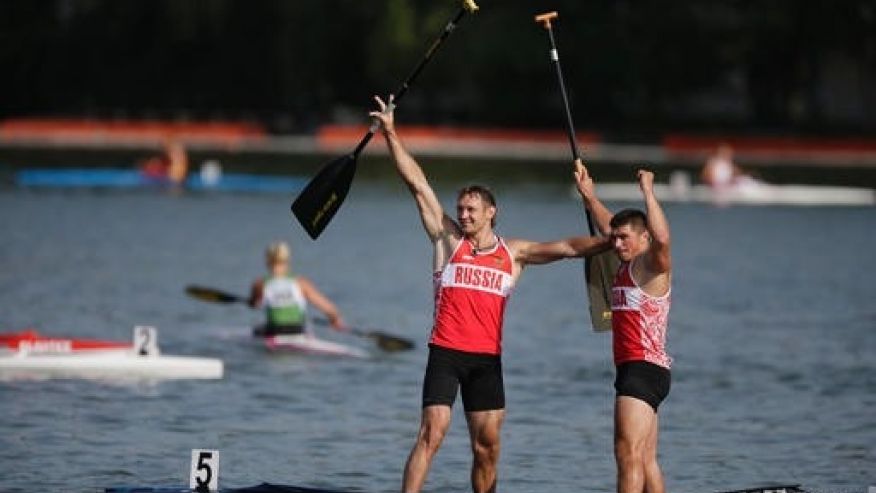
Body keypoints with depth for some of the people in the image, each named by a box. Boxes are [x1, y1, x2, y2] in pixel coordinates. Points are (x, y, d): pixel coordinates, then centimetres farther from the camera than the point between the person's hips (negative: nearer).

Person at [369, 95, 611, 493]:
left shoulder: (513, 253, 11)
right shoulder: (448, 240, 6)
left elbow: (568, 248, 6)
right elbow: (417, 184, 3)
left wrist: (610, 242, -9)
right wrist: (390, 134, 0)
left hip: (487, 358, 3)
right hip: (446, 352, -3)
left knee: (488, 447, 4)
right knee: (431, 433, -14)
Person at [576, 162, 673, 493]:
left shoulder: (652, 266, -9)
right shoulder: (625, 266, 17)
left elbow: (662, 239, -32)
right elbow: (608, 227, 35)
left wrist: (648, 193, -28)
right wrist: (588, 195, 34)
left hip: (644, 369, -10)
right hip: (633, 370, 10)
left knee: (629, 454, -18)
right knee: (646, 460, 12)